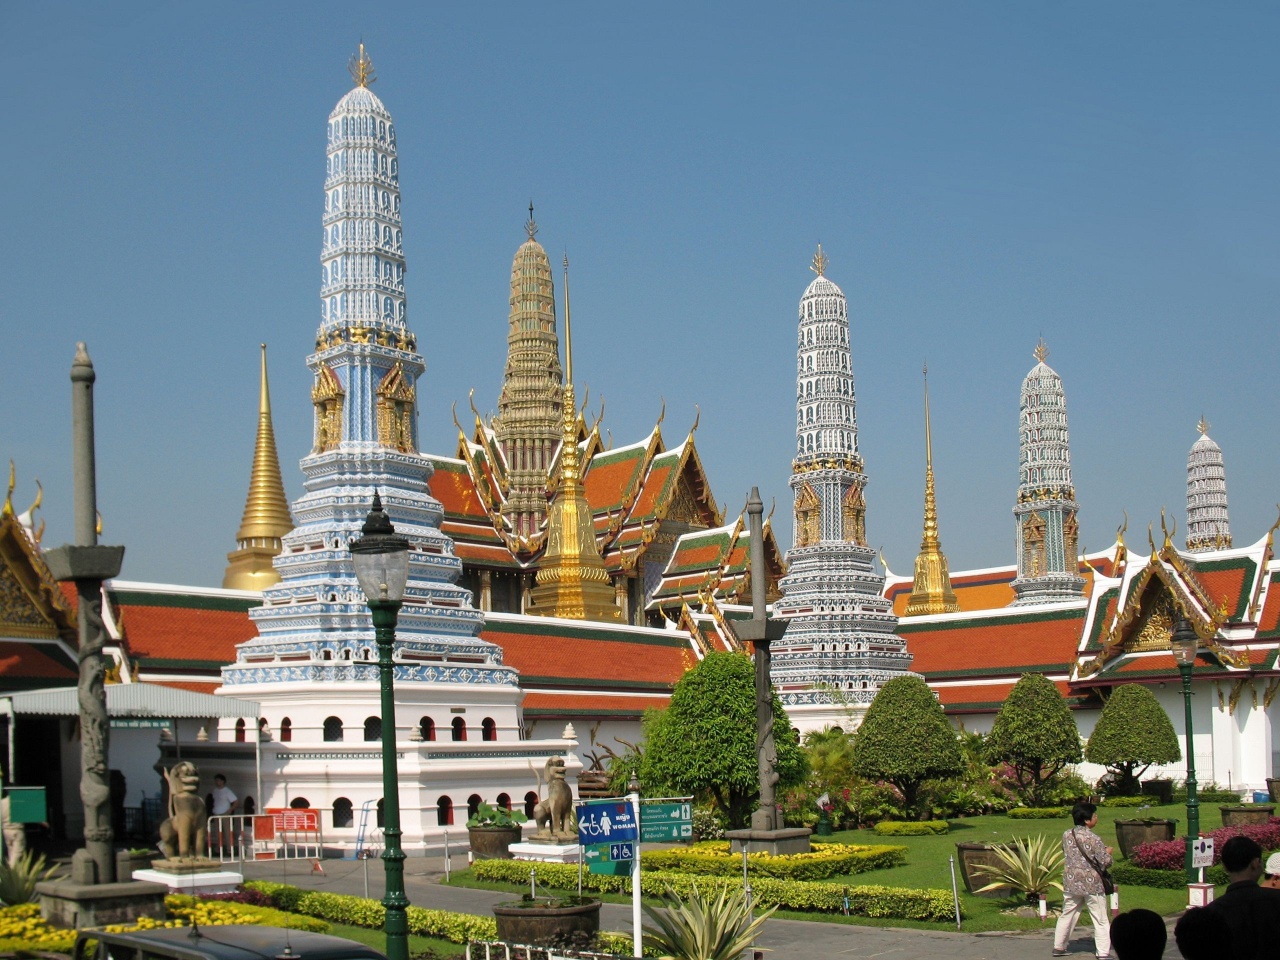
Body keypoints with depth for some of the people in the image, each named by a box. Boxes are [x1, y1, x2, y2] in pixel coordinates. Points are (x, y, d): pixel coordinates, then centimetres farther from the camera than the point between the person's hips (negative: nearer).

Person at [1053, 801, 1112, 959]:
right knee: (1101, 920, 5)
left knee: (1067, 915, 17)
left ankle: (1058, 947, 22)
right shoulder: (1093, 839, -17)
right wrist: (1108, 852, 7)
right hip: (1092, 884, -5)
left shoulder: (1067, 835, 0)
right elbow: (1105, 862, -15)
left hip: (1071, 883, 5)